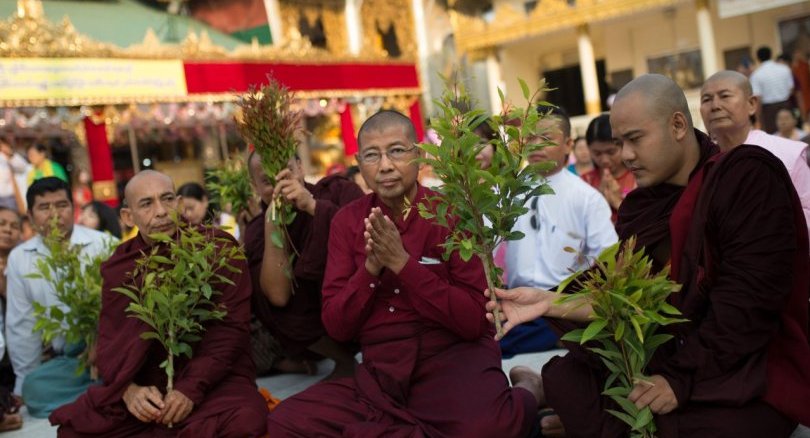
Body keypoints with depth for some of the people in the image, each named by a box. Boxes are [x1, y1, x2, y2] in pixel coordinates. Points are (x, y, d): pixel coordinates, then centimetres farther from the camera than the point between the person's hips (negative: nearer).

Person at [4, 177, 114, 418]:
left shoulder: (104, 244, -5)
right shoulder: (19, 258, 7)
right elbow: (22, 327, 10)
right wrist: (24, 386, 11)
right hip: (68, 360, 5)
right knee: (34, 386, -23)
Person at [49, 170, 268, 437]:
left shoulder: (219, 247, -4)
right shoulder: (118, 265, 7)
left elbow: (230, 327, -9)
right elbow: (109, 343, 4)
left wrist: (191, 388, -22)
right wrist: (129, 389, -18)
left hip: (214, 379, -3)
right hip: (146, 385, 3)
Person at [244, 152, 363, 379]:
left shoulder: (337, 189, -6)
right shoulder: (257, 231, -1)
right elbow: (279, 296, -17)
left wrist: (313, 206, -27)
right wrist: (272, 223, -20)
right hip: (313, 326, 3)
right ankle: (343, 356, -5)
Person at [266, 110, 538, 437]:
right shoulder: (347, 221, 6)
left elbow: (474, 321, -11)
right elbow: (336, 327, 3)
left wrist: (402, 263, -18)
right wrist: (370, 267, -14)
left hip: (455, 359, -5)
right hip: (381, 373, 5)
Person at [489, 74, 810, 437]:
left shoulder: (747, 176, -13)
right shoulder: (641, 205, 9)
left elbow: (749, 301, -20)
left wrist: (682, 378, -21)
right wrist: (551, 303, -13)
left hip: (753, 370, -6)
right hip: (669, 357, 7)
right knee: (565, 376, -5)